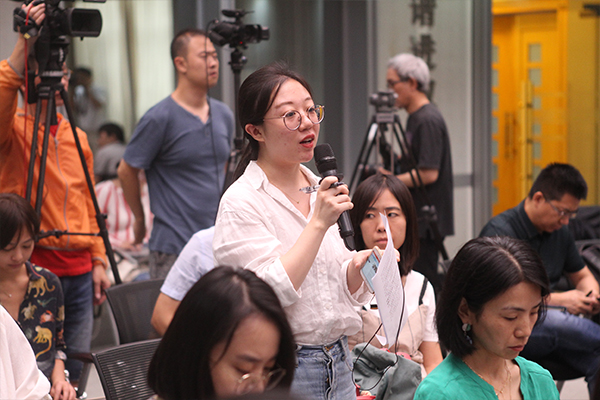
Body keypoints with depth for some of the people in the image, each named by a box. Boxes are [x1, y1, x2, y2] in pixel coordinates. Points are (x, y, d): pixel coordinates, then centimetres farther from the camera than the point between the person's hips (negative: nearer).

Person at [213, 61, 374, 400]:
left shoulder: (321, 191, 8)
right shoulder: (242, 203, -12)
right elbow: (272, 294, -22)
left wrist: (357, 267, -5)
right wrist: (318, 223, -22)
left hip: (339, 361, 6)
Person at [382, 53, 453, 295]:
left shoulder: (428, 120, -15)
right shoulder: (415, 118, 15)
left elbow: (429, 174, -21)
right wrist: (391, 171, 8)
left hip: (426, 222, -10)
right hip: (417, 220, 10)